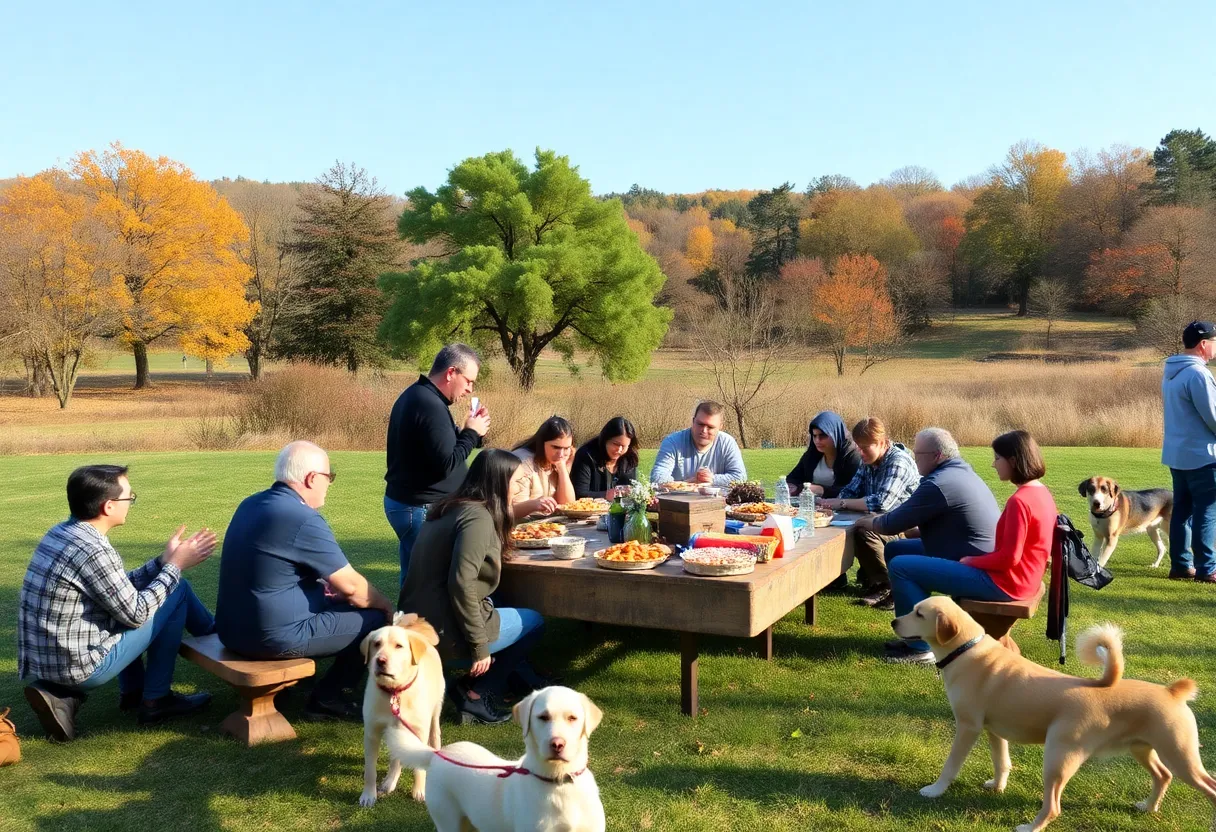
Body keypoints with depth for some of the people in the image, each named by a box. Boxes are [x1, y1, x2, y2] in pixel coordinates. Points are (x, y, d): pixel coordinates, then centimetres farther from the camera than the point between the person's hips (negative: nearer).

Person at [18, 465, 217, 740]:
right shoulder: (92, 550, -23)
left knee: (131, 591, 27)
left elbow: (121, 588, 16)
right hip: (77, 666, -9)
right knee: (177, 591, -1)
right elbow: (136, 613, -14)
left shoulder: (62, 533, 5)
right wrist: (175, 566, -4)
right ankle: (156, 699, 9)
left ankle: (132, 691, 25)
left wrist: (163, 561, 11)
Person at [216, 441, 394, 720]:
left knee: (331, 600, 29)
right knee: (376, 617, 3)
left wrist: (326, 586, 21)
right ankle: (328, 696, 12)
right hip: (275, 637, -9)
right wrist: (385, 605, 6)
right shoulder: (305, 520, -19)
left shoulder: (250, 505, 8)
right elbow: (351, 587, -13)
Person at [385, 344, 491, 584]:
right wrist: (471, 433, -11)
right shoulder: (431, 406, -20)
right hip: (421, 508, -10)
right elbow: (446, 464, -24)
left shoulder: (415, 396, 13)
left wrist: (466, 431, 4)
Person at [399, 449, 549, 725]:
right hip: (442, 633, -9)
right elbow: (461, 584, -23)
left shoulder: (452, 507, 13)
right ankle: (478, 694, 6)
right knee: (534, 621, 10)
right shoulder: (478, 517, -15)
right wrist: (479, 647, -18)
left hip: (417, 625, 9)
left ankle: (517, 674, 29)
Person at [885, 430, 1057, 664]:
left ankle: (921, 647, -5)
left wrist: (971, 561, -8)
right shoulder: (1041, 491, 7)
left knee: (901, 567, -12)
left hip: (1003, 583, -11)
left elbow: (1008, 558, -24)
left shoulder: (1020, 501, -23)